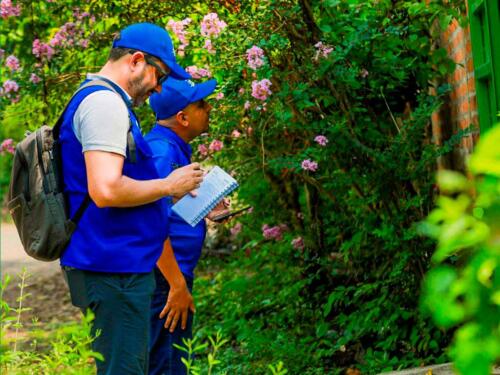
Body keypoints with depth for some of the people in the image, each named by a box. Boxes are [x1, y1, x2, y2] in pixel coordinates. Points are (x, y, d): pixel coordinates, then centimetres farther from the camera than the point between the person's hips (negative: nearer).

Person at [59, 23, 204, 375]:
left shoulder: (101, 100, 19)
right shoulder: (105, 102, -15)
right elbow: (106, 190, -26)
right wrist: (168, 186, -12)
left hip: (119, 263, 11)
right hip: (113, 266, -11)